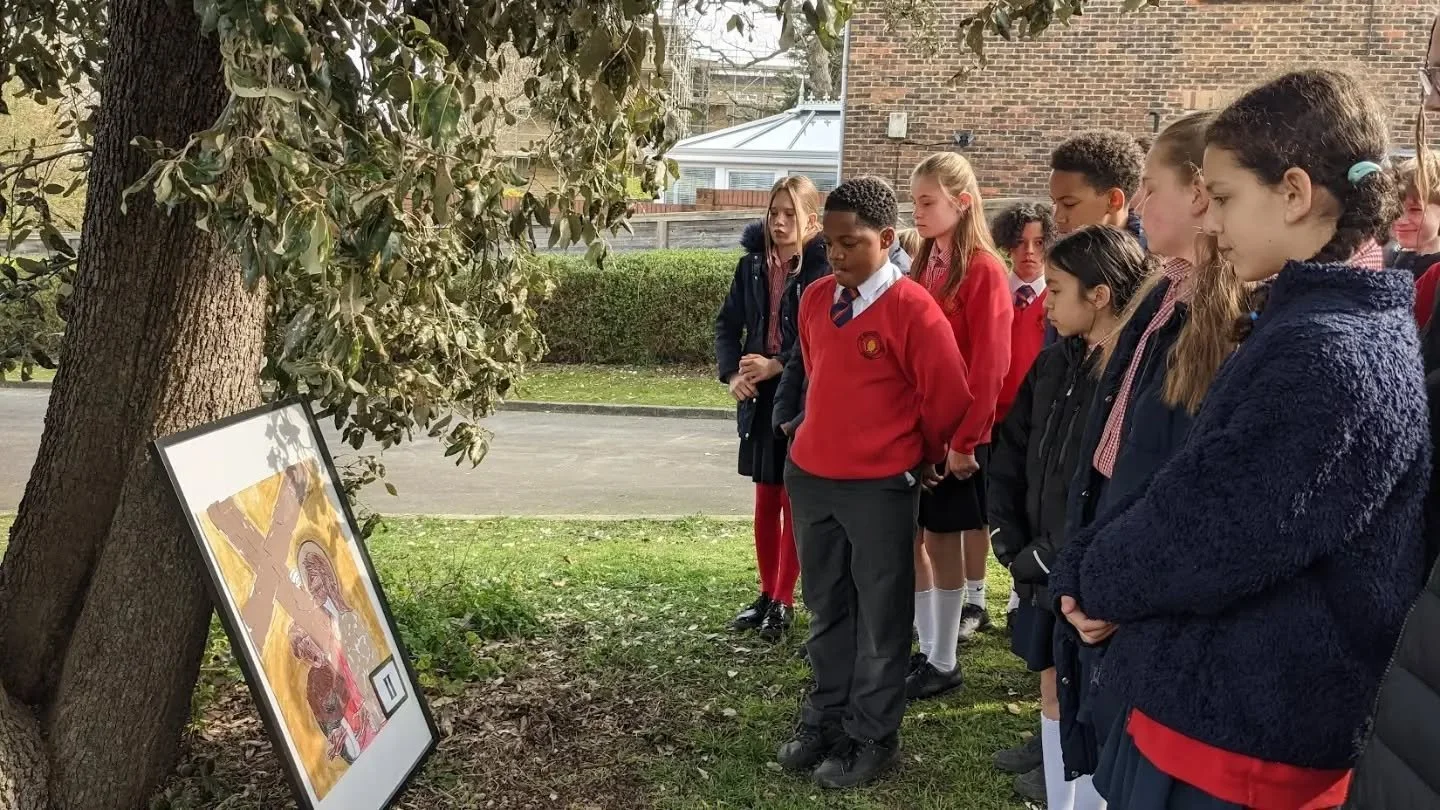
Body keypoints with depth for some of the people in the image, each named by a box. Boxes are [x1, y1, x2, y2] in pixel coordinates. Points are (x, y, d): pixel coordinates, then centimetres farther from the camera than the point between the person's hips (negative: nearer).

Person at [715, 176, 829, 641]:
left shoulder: (823, 268, -12)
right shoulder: (753, 263, 5)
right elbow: (728, 323, 9)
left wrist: (776, 365, -19)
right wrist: (731, 374, -4)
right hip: (760, 395, 6)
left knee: (794, 501, 5)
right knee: (765, 500, 13)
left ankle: (783, 601, 15)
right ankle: (767, 594, 26)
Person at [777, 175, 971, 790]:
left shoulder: (913, 309, -16)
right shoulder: (814, 299, 4)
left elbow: (948, 399, -9)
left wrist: (921, 458, 5)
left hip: (880, 487, -6)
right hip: (809, 476, 6)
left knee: (879, 614, 9)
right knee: (826, 606, 18)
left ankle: (871, 739, 23)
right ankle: (824, 718, 33)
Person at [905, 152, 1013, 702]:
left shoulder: (983, 271, -12)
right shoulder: (925, 265, 11)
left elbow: (989, 365, -17)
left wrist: (964, 439, -17)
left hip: (955, 433, -7)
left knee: (942, 540, 2)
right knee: (911, 539, 10)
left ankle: (945, 664, 16)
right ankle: (928, 650, 24)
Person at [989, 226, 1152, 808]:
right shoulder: (1055, 363, 6)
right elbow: (1010, 450, 11)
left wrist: (1055, 555, -15)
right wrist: (1010, 538, 2)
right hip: (1044, 566, 7)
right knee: (1054, 692, 18)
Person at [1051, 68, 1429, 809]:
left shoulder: (1326, 355, -23)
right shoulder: (1308, 323, 10)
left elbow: (1202, 536, -24)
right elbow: (1180, 484, 9)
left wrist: (1092, 578, -5)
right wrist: (1096, 577, -5)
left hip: (1237, 734, -9)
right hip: (1220, 704, 9)